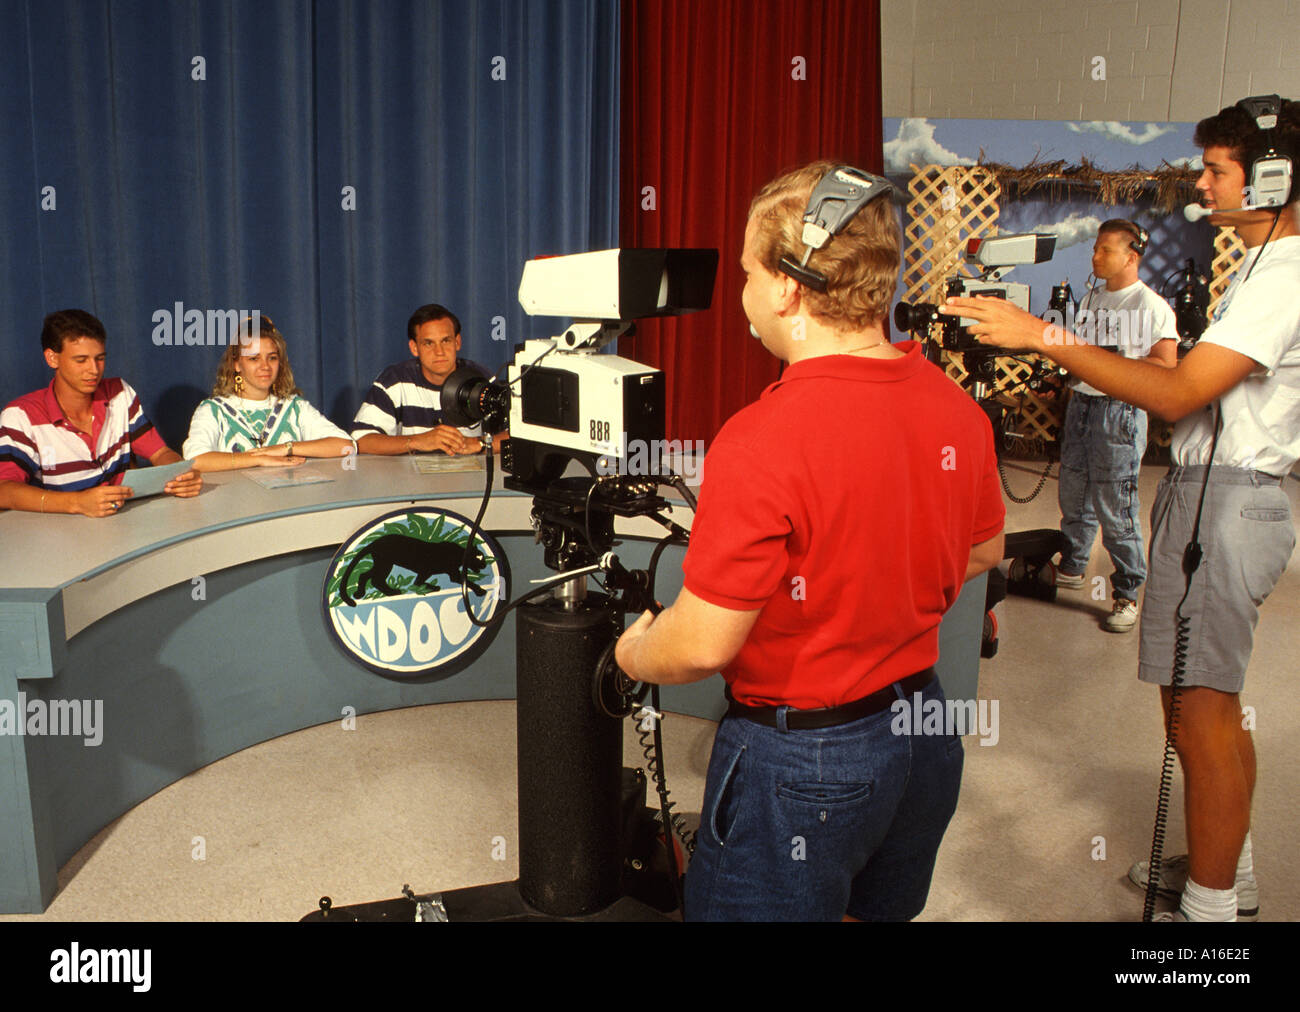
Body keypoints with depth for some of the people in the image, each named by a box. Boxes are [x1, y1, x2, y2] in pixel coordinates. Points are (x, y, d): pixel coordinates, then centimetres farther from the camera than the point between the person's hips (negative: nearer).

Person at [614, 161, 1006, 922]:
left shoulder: (761, 442, -29)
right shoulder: (957, 409, -6)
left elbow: (703, 645, -24)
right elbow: (985, 551, 11)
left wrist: (633, 654, -2)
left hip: (802, 760, -7)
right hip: (923, 731, 7)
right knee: (882, 910, 27)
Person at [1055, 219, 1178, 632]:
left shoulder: (1152, 306, -7)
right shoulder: (1091, 300, 15)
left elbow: (1166, 367, -13)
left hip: (1120, 411, -7)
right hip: (1080, 404, 7)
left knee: (1115, 508, -6)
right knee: (1074, 498, 14)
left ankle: (1127, 595, 5)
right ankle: (1072, 567, 32)